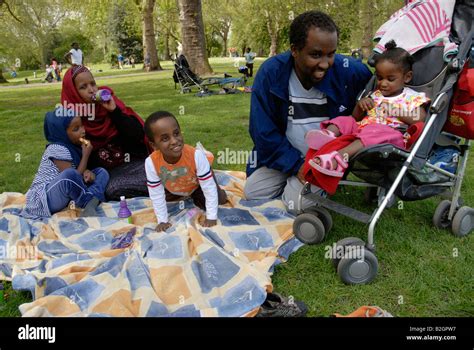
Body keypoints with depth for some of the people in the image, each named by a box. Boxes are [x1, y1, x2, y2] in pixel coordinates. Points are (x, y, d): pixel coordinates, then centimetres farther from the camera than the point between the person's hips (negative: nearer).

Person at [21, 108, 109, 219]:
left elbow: (80, 170, 15)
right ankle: (90, 202, -16)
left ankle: (90, 204, -24)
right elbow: (72, 178, -20)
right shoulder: (58, 149, -17)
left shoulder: (73, 146, 8)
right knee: (70, 175, -40)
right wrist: (86, 155, -13)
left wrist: (88, 172, -9)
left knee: (101, 172, 3)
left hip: (65, 195, 9)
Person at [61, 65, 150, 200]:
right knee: (113, 190, -33)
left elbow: (138, 135, -6)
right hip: (107, 171, 0)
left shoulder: (109, 102, 2)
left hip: (134, 162, 0)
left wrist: (114, 111, -14)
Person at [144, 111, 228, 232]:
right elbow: (156, 195, -22)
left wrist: (211, 217, -28)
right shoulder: (151, 162, -37)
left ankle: (195, 195, 22)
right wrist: (162, 220, -17)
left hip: (197, 185, -2)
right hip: (173, 189, 2)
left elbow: (209, 188, -32)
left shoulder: (196, 155, -43)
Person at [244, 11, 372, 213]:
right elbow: (262, 130, -15)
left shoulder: (351, 72, -20)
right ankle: (292, 177, 20)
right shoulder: (270, 73, -18)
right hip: (285, 154, 2)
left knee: (299, 203, -21)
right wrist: (296, 165, -20)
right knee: (253, 193, -5)